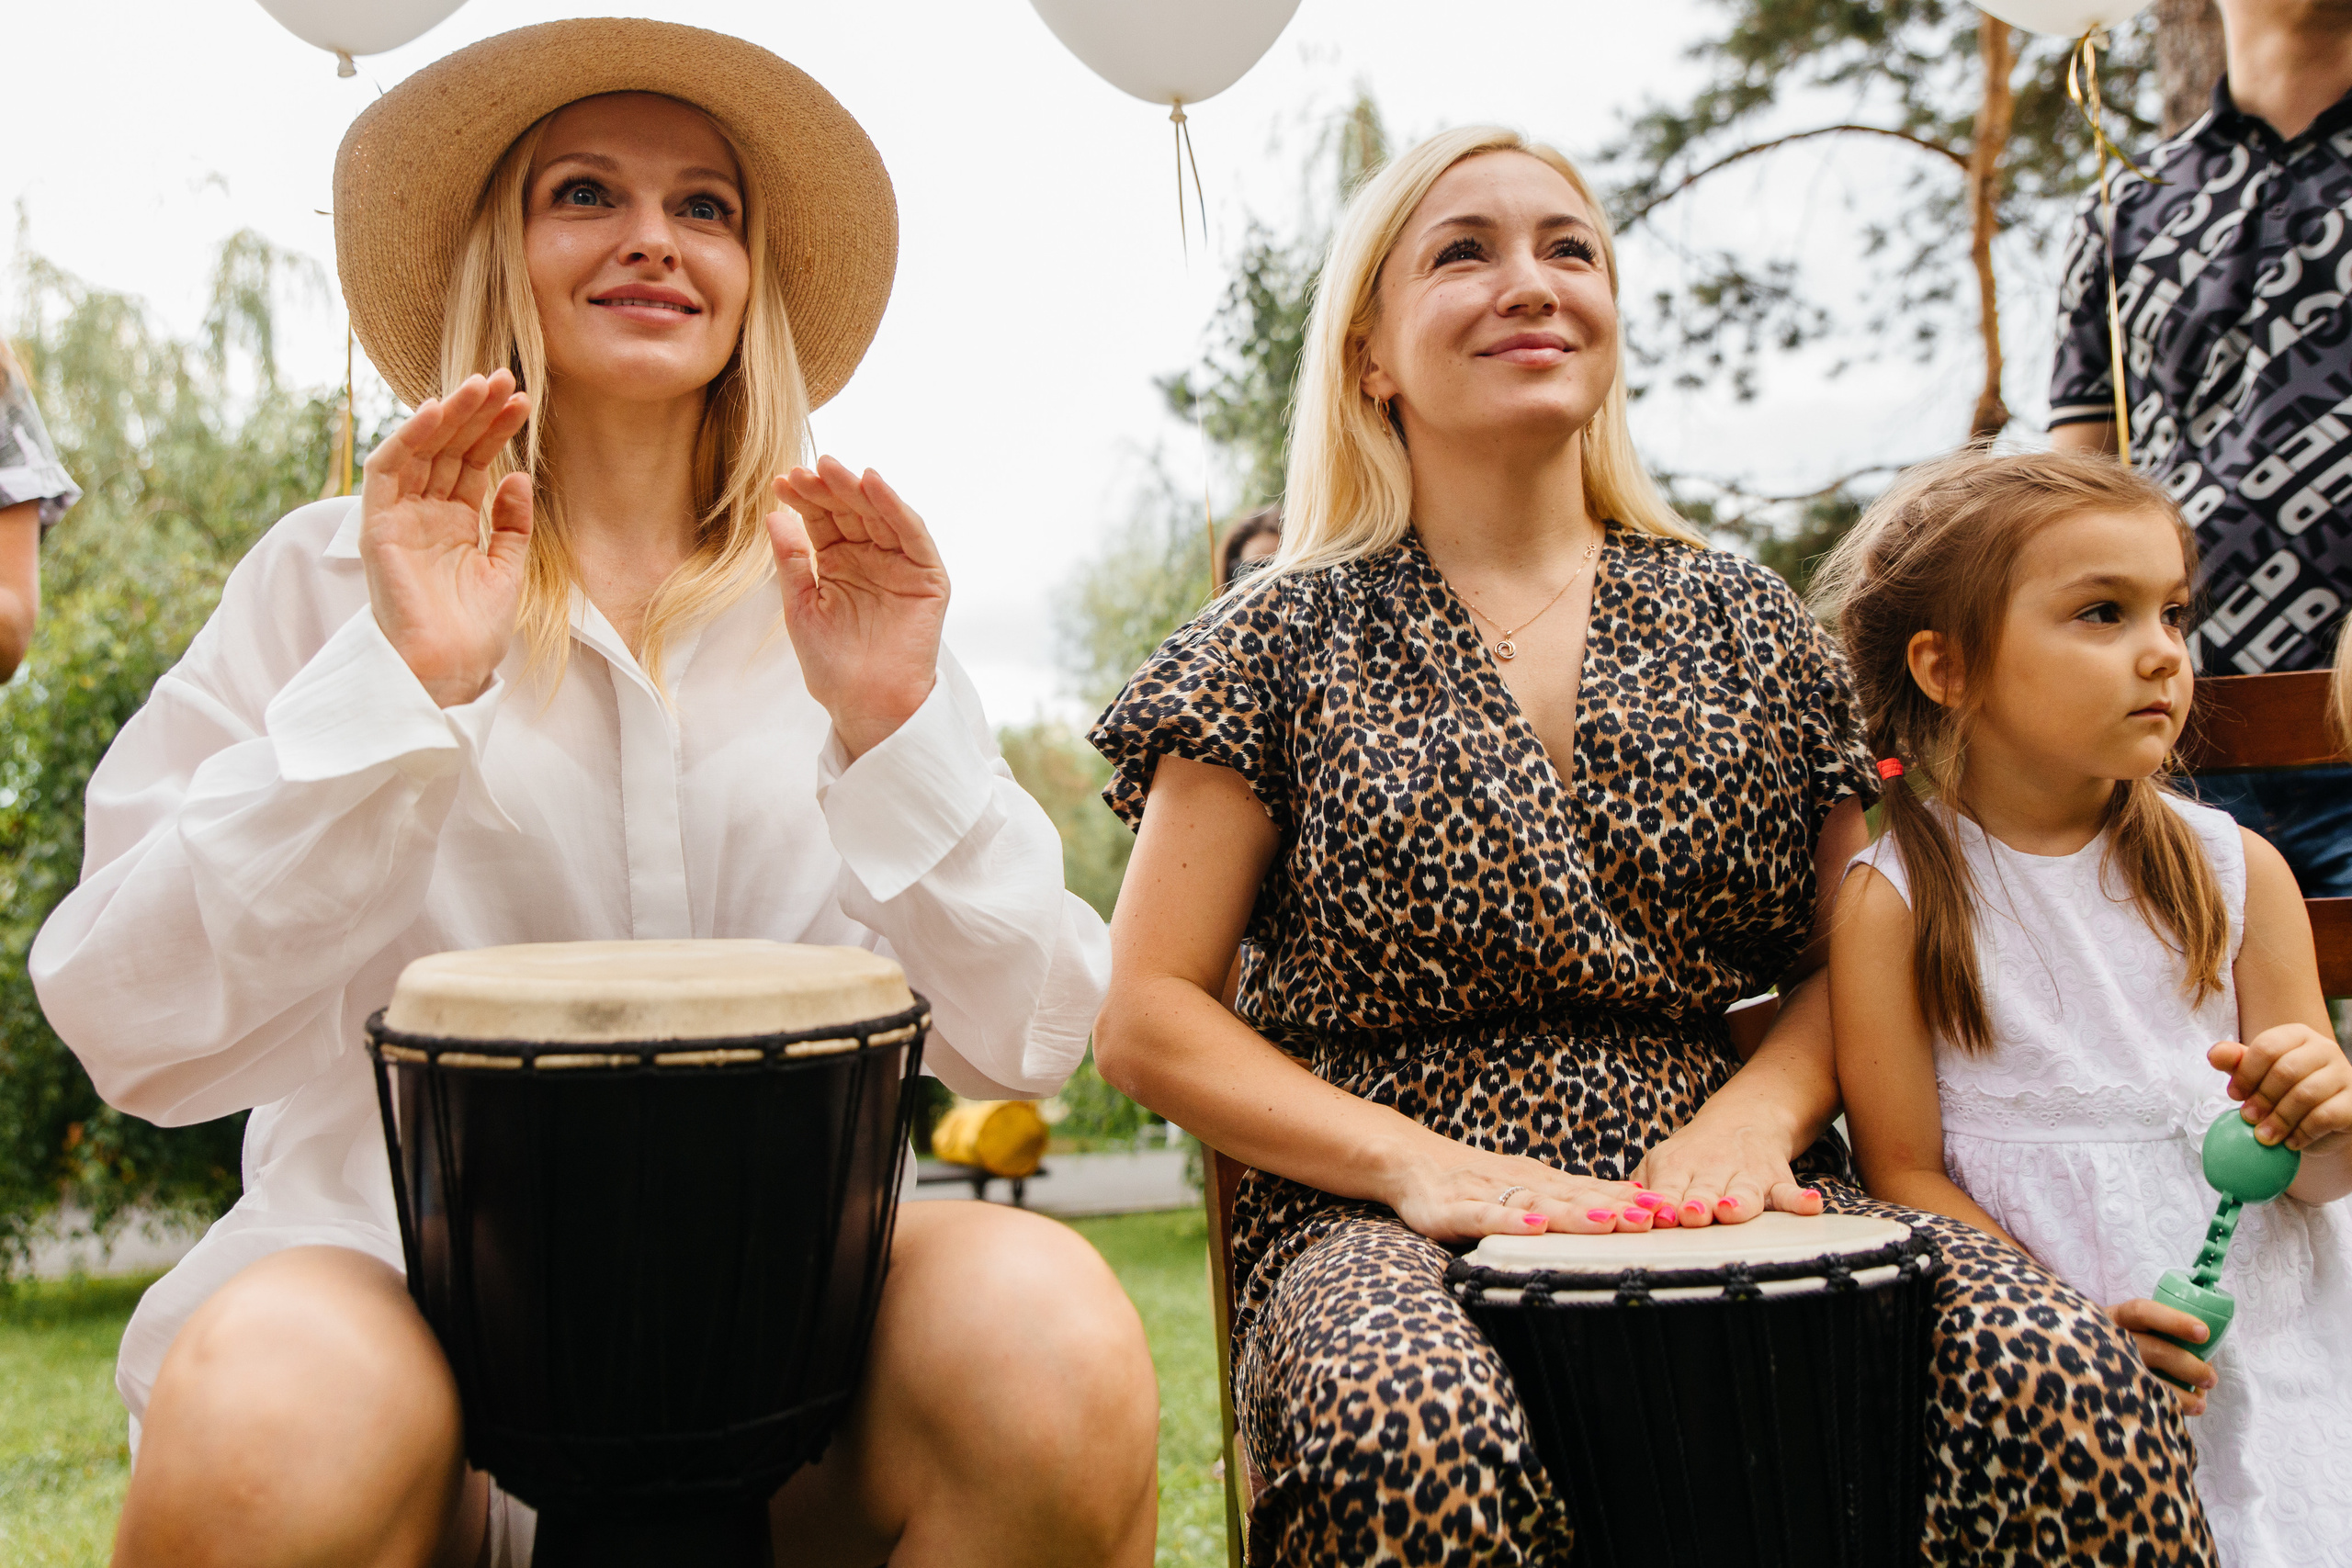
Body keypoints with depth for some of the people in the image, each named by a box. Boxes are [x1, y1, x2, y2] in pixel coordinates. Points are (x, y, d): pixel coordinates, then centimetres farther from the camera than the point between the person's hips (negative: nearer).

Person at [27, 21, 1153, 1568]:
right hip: (393, 1273, -1)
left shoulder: (843, 601, 11)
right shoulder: (333, 581, 6)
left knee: (1047, 1329, -30)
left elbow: (1023, 1045, 3)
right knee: (270, 1416, -34)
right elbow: (135, 1030, -4)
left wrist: (894, 730, -11)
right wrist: (398, 688, -14)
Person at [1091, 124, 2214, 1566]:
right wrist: (1426, 1165, -13)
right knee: (1415, 1435, -38)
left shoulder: (1747, 624, 14)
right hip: (1389, 1216, -2)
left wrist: (1751, 1118, -7)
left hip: (1716, 1197, 3)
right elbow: (1149, 1018, 1)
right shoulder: (1289, 642, 5)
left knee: (2058, 1371, -27)